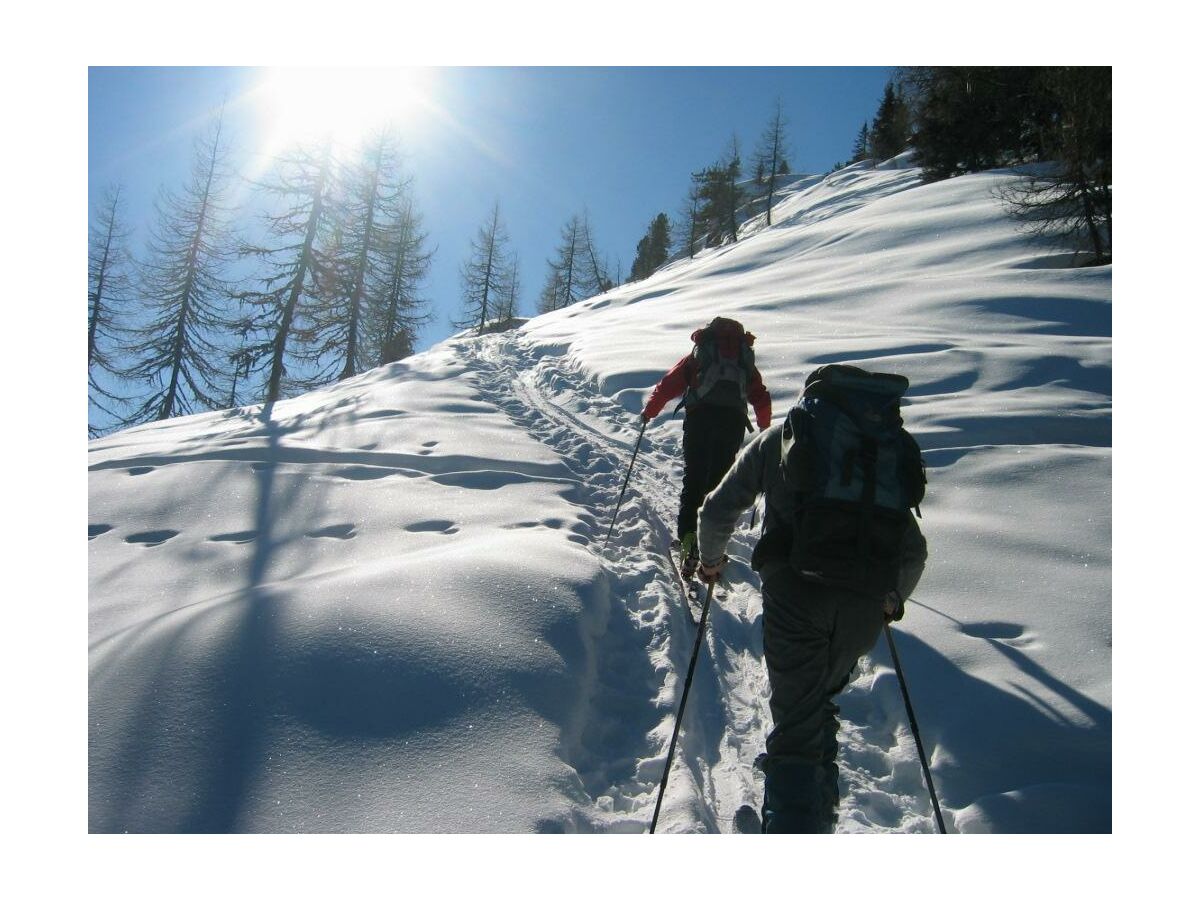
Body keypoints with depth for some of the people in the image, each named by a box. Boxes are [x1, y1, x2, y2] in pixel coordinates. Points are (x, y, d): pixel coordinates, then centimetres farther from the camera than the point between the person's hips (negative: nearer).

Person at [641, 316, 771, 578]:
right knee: (718, 481, 7)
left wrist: (648, 411, 22)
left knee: (693, 479, 2)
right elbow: (762, 399, 24)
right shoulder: (746, 358, 26)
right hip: (733, 418, 1)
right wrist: (765, 426, 40)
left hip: (700, 414, -1)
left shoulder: (698, 354, 21)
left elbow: (669, 383, 12)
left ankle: (688, 536, -14)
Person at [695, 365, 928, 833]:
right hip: (864, 601, 3)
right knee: (821, 699, 27)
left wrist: (710, 558, 30)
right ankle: (819, 807, 37)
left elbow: (718, 509, 12)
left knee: (796, 720, 1)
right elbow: (914, 548, 17)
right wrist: (894, 596, 33)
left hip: (794, 589, -3)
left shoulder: (778, 439, 14)